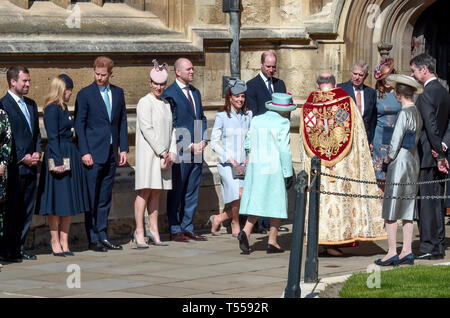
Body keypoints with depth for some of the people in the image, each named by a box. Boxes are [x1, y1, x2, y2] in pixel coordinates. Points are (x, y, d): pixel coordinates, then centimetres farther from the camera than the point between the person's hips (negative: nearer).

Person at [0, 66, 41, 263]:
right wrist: (22, 158, -13)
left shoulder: (31, 104, 16)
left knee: (27, 210, 9)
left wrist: (37, 153, 4)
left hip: (31, 166, 7)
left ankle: (19, 247, 16)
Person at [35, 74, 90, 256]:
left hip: (70, 157, 9)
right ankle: (55, 243, 3)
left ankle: (64, 242, 13)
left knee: (69, 201, 9)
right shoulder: (52, 109, -11)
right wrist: (58, 162, -21)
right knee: (57, 201, -3)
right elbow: (53, 137, -16)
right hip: (58, 156, -9)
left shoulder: (63, 108, 16)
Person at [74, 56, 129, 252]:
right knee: (91, 198, -3)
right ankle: (93, 239, 1)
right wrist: (84, 152, -12)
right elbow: (79, 125, -5)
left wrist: (123, 149, 6)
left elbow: (122, 122, 14)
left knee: (105, 198, 8)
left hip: (111, 154, 5)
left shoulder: (118, 93, 11)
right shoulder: (85, 94, -3)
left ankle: (102, 236, 14)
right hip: (93, 154, -5)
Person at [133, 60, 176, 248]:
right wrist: (162, 152, -13)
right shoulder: (145, 102, -6)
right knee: (144, 191, -8)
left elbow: (171, 129, 17)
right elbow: (147, 129, -13)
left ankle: (154, 230, 11)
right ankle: (139, 232, -7)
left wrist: (172, 152, 2)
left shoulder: (166, 104, 16)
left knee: (156, 193, 8)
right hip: (148, 153, -7)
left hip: (164, 154, 7)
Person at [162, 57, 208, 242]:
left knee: (192, 192, 10)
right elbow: (171, 125, -11)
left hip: (197, 150, 7)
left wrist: (203, 140, 4)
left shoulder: (195, 92, 16)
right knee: (176, 193, 0)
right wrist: (189, 145, -13)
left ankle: (188, 228, 17)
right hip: (180, 152, -7)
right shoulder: (170, 94, -8)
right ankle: (175, 230, 5)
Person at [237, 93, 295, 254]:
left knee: (256, 201, 9)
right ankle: (272, 242, 8)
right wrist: (288, 173, -8)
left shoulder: (256, 121, 7)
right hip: (274, 168, -5)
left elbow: (248, 145, 9)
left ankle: (246, 231, -14)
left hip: (255, 167, 5)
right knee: (276, 203, 6)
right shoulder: (283, 123, -8)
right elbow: (284, 150, -12)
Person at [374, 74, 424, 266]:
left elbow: (396, 141, -16)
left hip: (400, 161, -9)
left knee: (391, 209, -3)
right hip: (414, 160, 9)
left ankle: (392, 253, -2)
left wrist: (389, 157, 0)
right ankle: (407, 251, 13)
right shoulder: (418, 113, 8)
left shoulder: (404, 114, -16)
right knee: (408, 209, 11)